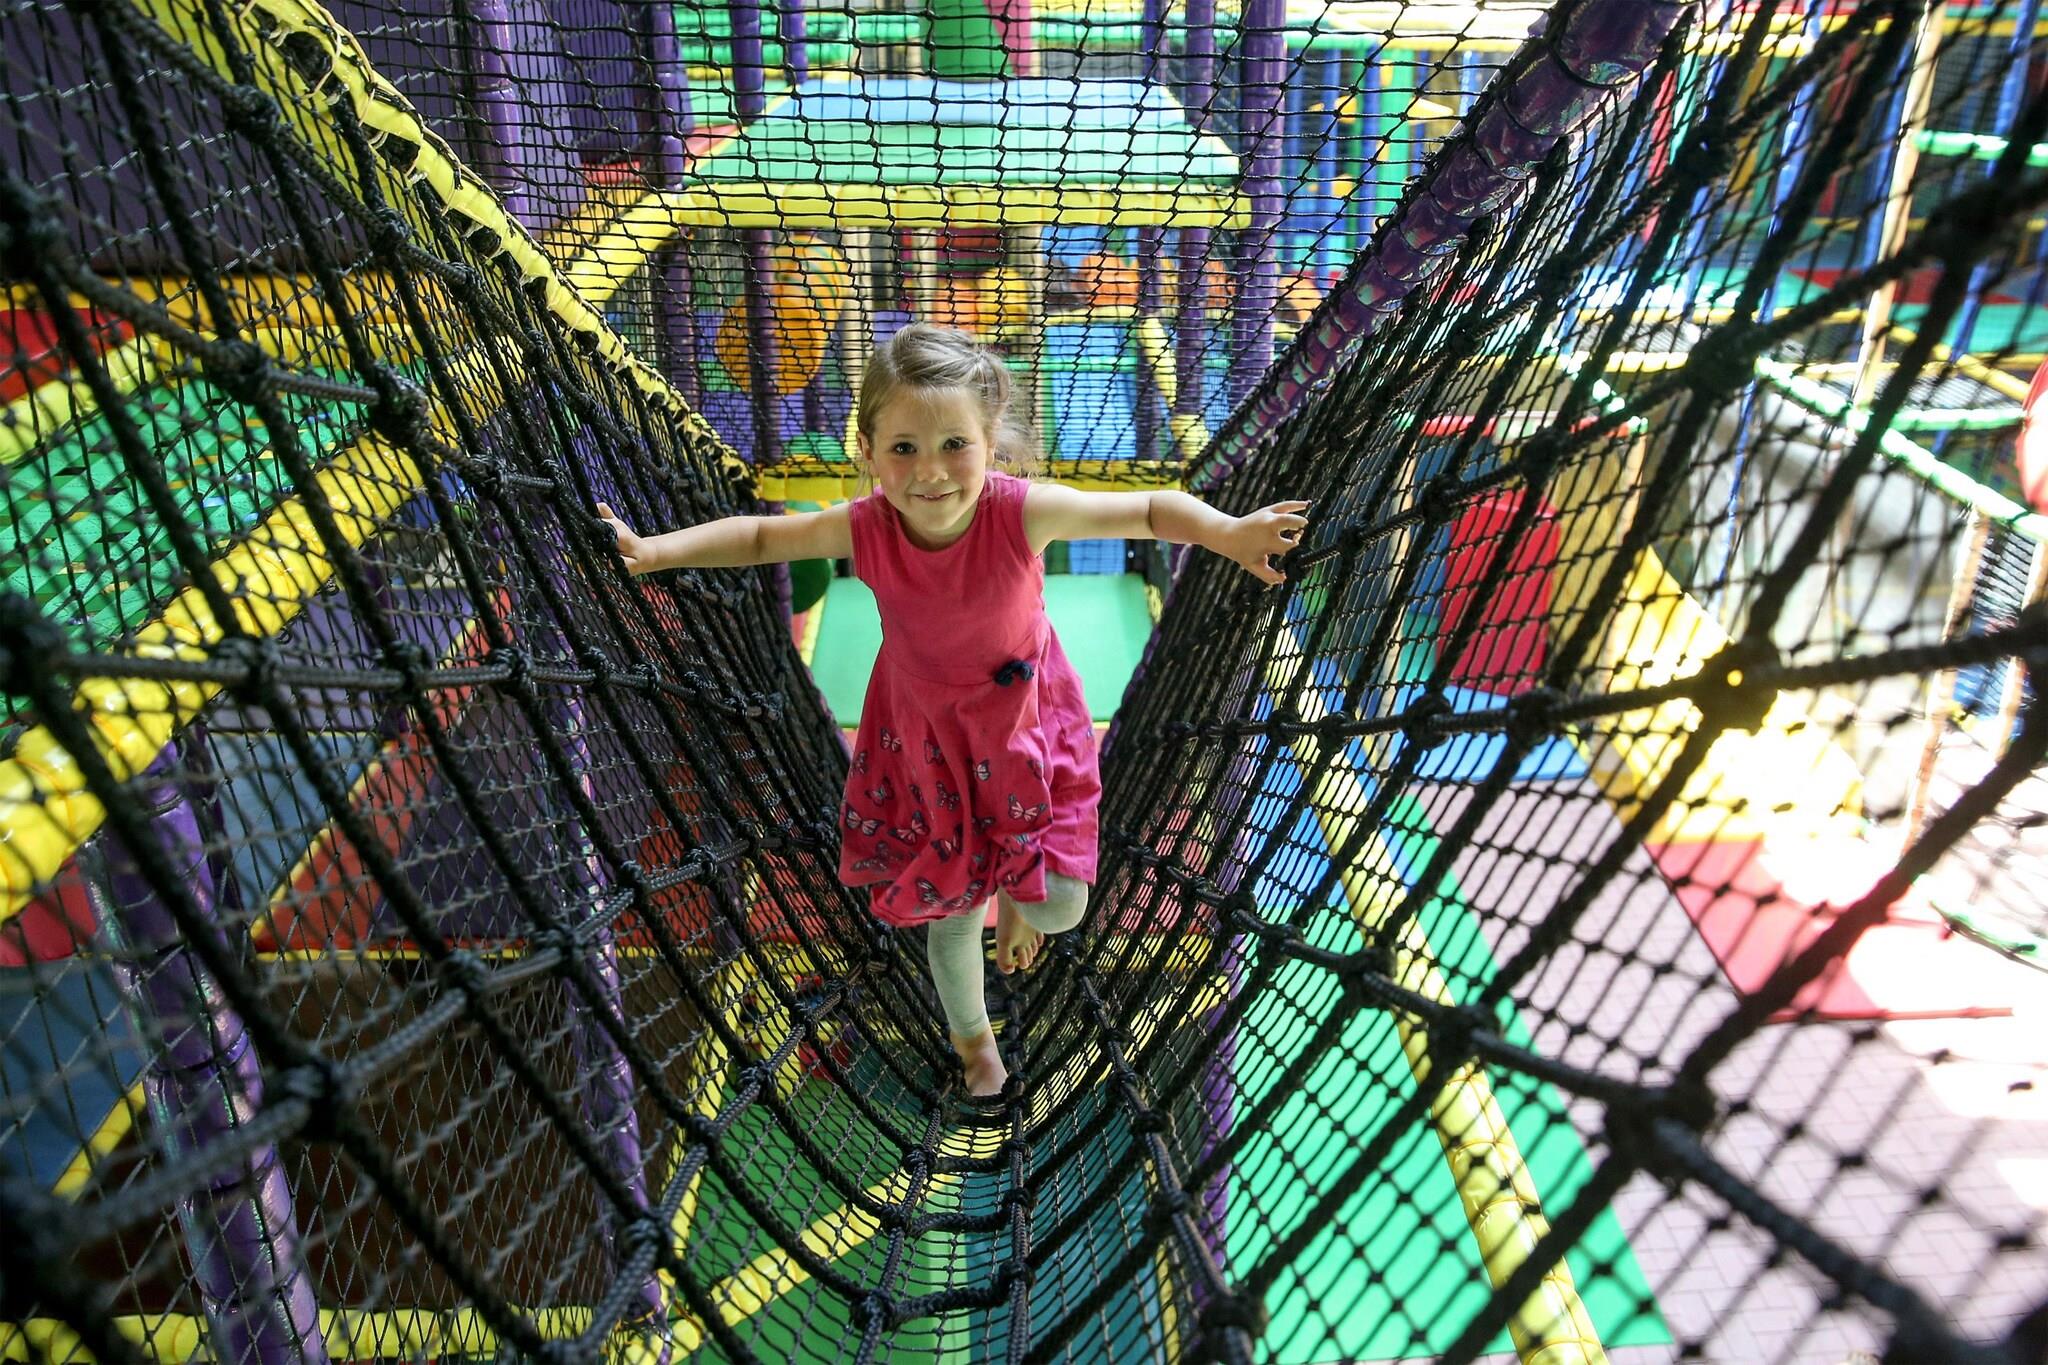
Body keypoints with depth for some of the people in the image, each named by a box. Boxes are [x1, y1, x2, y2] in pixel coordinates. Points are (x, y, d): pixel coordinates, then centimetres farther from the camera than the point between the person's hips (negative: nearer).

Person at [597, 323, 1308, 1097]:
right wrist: (655, 552, -17)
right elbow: (759, 536, -9)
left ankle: (1017, 905, 39)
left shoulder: (1022, 512, -31)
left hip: (1023, 725, -1)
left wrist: (1227, 532, -39)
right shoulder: (865, 527, -26)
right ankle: (972, 1040, 47)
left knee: (1058, 907, -2)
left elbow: (1151, 509, -22)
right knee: (951, 912, 16)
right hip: (925, 738, 1)